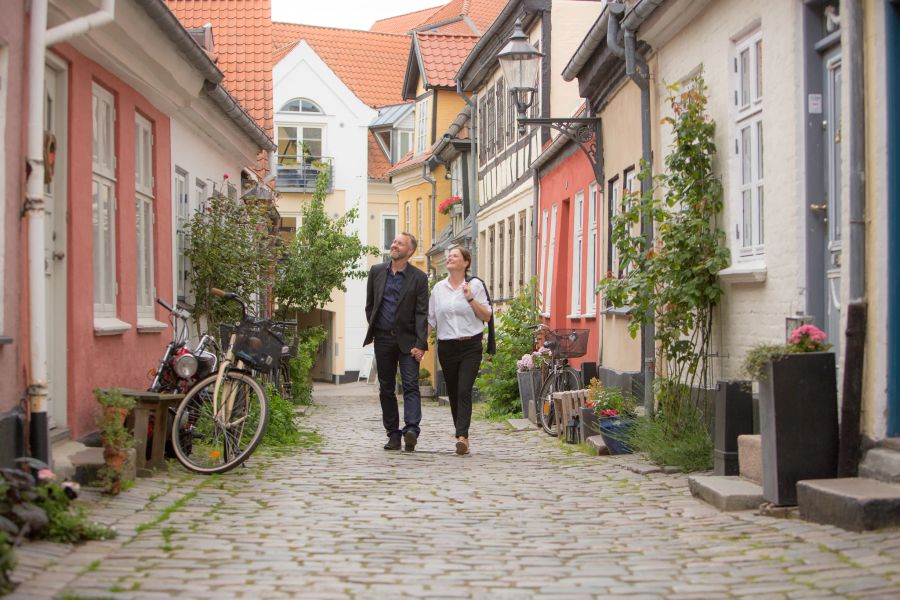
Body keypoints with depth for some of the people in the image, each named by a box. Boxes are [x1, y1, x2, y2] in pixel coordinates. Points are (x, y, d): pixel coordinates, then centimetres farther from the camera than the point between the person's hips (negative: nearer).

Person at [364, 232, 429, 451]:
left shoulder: (418, 277, -2)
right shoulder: (376, 271, 8)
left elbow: (422, 313, -6)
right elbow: (370, 305, 15)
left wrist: (420, 344, -14)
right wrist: (373, 331, 10)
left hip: (407, 340, -3)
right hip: (383, 339, 3)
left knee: (411, 385, -14)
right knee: (386, 389, 7)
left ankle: (411, 429, -22)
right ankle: (393, 434, 14)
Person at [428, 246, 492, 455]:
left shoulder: (475, 285, 0)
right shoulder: (439, 288, 10)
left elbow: (487, 316, -1)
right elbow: (430, 319, 13)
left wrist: (471, 298, -13)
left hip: (470, 345, -4)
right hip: (447, 346, 4)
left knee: (464, 391, -15)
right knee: (453, 392, 7)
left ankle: (462, 436, -21)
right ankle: (462, 435, 19)